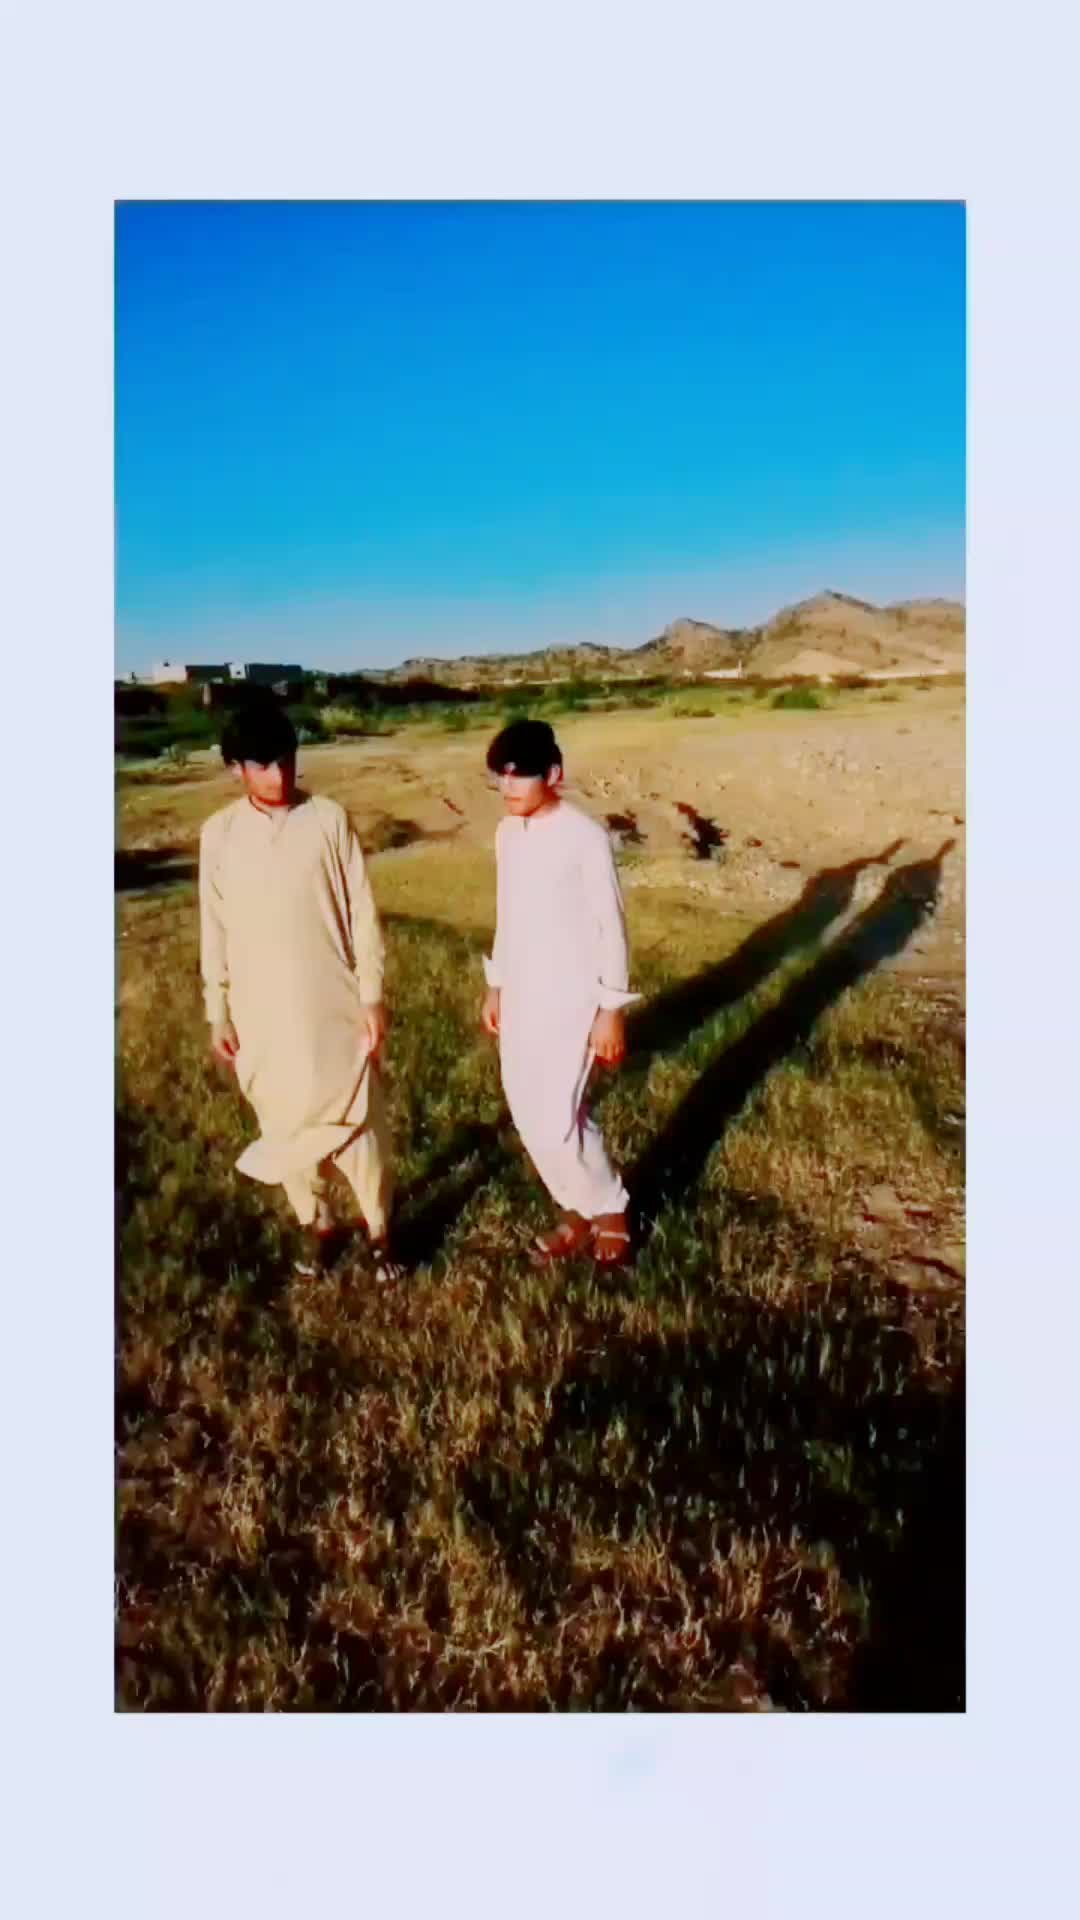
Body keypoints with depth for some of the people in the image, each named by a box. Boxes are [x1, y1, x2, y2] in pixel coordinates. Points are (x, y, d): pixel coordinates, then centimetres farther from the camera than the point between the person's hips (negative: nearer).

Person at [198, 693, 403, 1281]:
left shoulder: (329, 819, -7)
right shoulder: (219, 833, -2)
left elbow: (363, 914, -4)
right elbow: (215, 929, 4)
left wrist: (373, 996, -6)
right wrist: (218, 1013, 4)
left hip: (335, 1004, -2)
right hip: (262, 1012, 2)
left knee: (358, 1119, 6)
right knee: (285, 1124, 13)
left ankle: (379, 1230, 25)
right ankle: (317, 1224, 34)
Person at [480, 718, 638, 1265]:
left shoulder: (584, 836, -16)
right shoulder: (507, 832, 6)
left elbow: (610, 927, -13)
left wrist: (612, 1009, -13)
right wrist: (495, 985, 18)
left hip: (571, 998, -7)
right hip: (522, 995, 7)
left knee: (556, 1119, -8)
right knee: (529, 1116, 11)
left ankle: (609, 1209, 18)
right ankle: (579, 1211, 30)